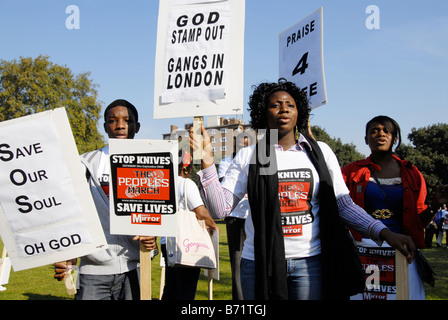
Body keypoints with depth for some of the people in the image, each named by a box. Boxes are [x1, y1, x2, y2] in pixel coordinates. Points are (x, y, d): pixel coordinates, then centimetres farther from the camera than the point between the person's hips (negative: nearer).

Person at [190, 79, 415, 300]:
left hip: (310, 261, 1)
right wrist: (207, 161, -13)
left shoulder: (320, 152, 6)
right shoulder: (248, 157, 3)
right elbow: (220, 209, -4)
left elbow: (343, 205, 6)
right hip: (259, 262, 0)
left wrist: (384, 233, -7)